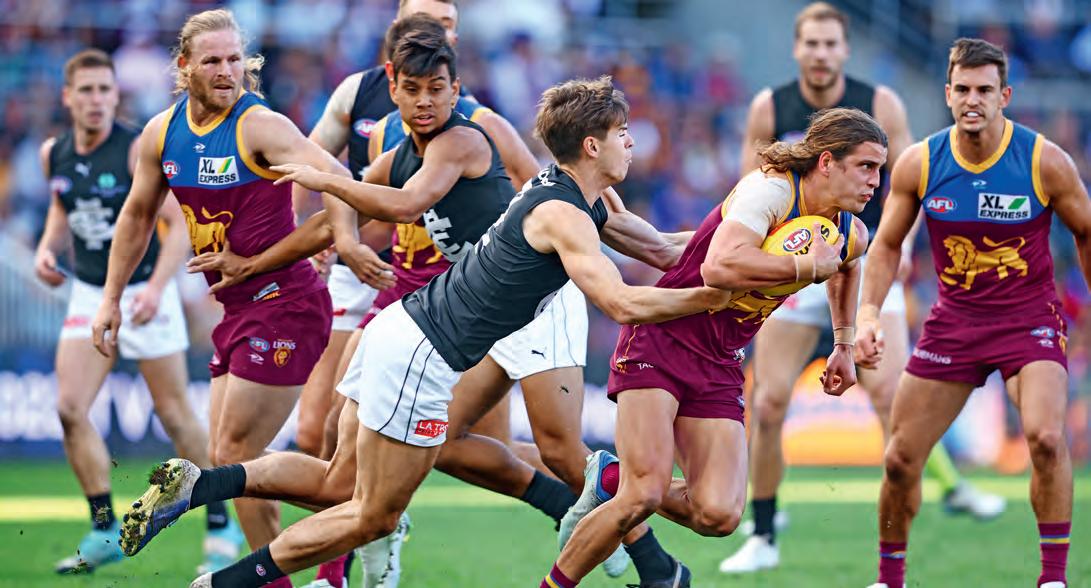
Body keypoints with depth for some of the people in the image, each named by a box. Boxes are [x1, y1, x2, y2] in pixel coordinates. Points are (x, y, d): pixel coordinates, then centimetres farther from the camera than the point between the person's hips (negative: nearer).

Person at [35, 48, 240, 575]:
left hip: (144, 296, -5)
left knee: (175, 416, 1)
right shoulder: (53, 155, 2)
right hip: (88, 295, 5)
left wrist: (156, 287, -26)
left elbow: (180, 224, -15)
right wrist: (47, 248, 0)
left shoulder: (139, 151, -14)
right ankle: (105, 531, 1)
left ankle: (220, 525, 15)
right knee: (70, 409, -9)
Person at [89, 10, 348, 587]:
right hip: (236, 308, 8)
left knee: (235, 453, -8)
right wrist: (112, 297, 20)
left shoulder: (259, 125, -16)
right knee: (227, 454, 9)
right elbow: (137, 216, 21)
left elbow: (335, 176, -31)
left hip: (283, 302, -8)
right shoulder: (162, 133, 6)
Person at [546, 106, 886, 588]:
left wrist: (843, 345, 33)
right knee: (645, 496, -19)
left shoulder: (851, 235, 4)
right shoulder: (770, 189, -20)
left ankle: (613, 479, 16)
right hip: (662, 338, -7)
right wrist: (809, 266, -28)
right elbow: (720, 267, -38)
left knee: (719, 515, -11)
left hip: (720, 367, 7)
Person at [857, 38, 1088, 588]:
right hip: (954, 319, 3)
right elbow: (887, 244, 5)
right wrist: (868, 312, -9)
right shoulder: (918, 164, -8)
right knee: (900, 459, 3)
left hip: (1029, 316, -3)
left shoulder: (1046, 161, -13)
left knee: (1045, 437, -27)